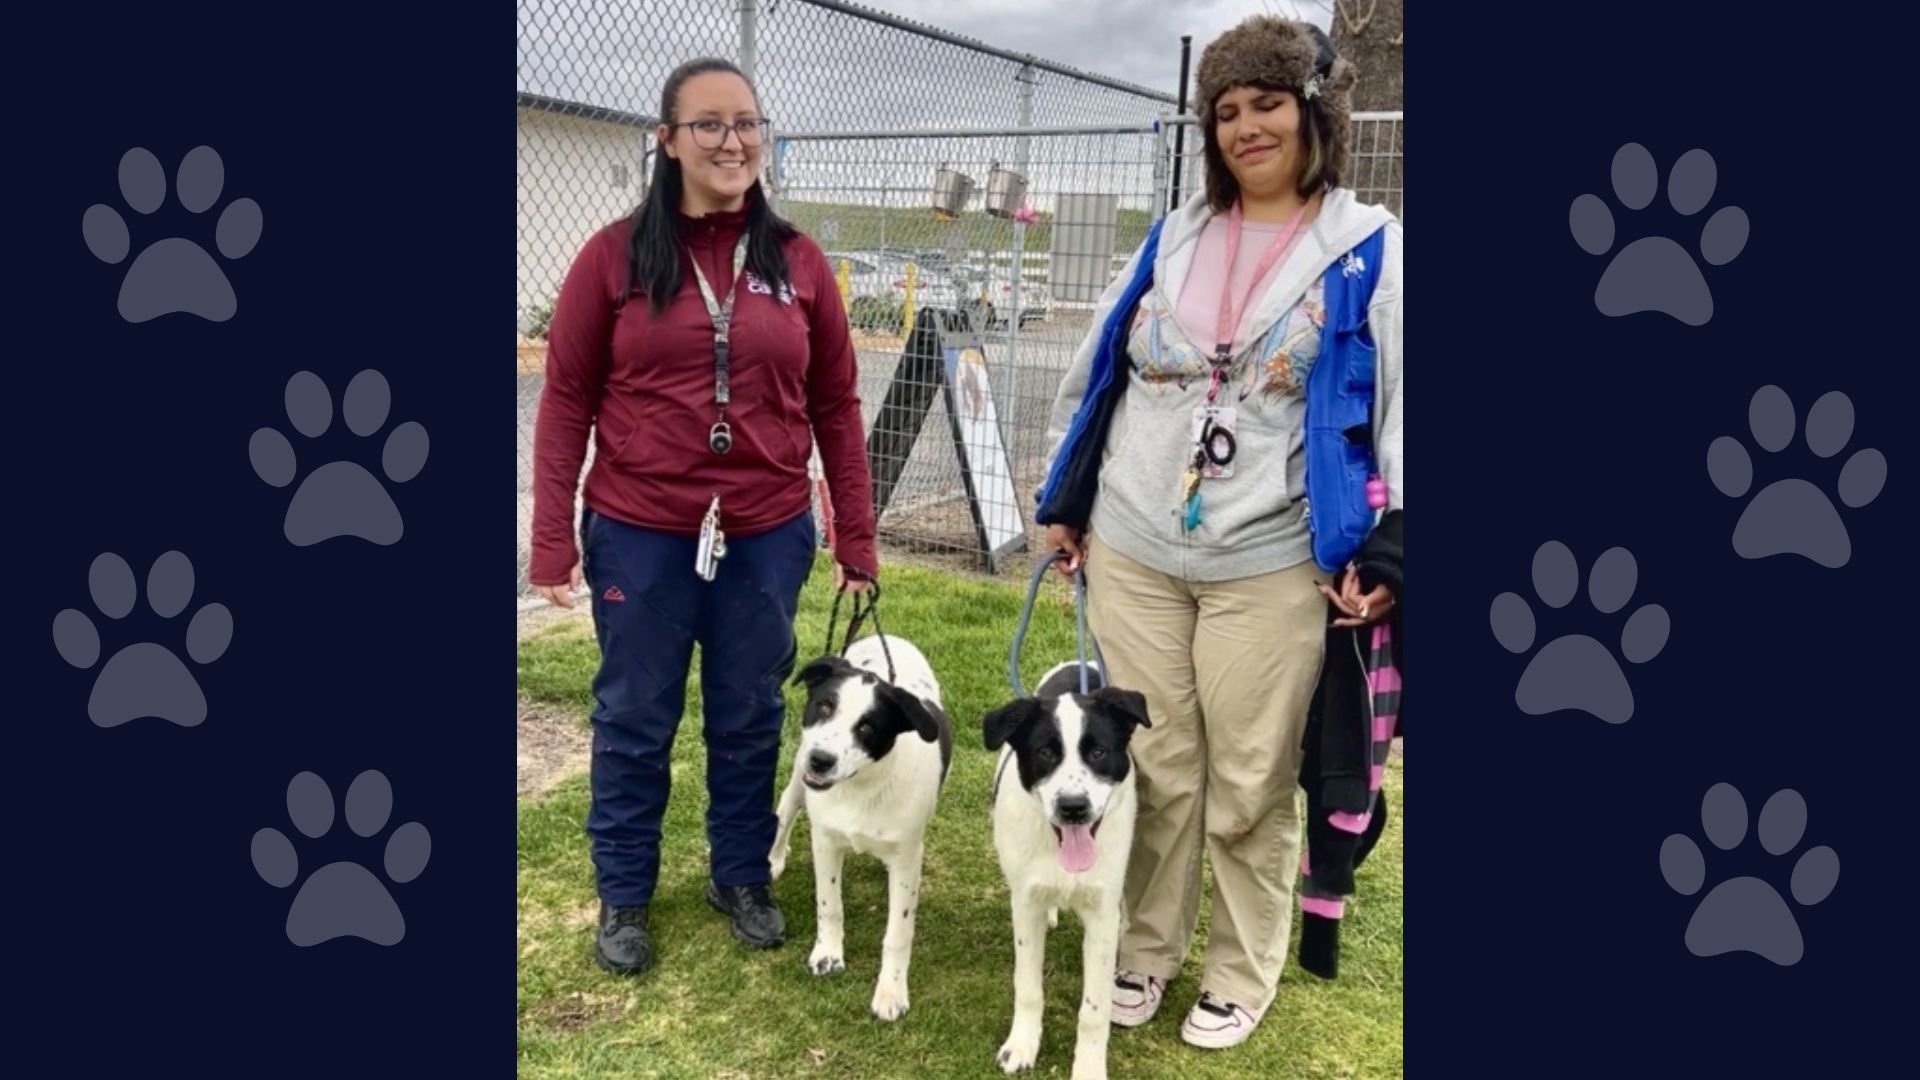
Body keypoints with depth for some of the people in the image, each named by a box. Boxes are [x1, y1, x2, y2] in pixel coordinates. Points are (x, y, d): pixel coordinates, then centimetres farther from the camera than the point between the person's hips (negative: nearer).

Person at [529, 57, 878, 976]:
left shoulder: (798, 262, 1)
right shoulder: (615, 256, -4)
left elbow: (834, 408, 4)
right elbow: (565, 402, -2)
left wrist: (856, 539, 4)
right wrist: (552, 541, -5)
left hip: (767, 536, 2)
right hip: (639, 535, -1)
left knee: (750, 717, 15)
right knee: (634, 720, 12)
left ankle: (742, 877, 36)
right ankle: (623, 895, 32)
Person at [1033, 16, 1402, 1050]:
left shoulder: (1369, 249, -1)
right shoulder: (1170, 241, 9)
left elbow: (1397, 407, -3)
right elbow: (1095, 377, 14)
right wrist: (1063, 502, 14)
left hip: (1271, 567, -3)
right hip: (1131, 555, 3)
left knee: (1250, 784, 8)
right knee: (1154, 769, 13)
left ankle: (1243, 974, 28)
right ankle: (1145, 949, 32)